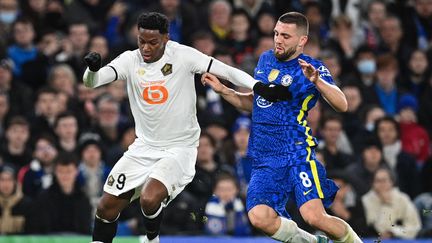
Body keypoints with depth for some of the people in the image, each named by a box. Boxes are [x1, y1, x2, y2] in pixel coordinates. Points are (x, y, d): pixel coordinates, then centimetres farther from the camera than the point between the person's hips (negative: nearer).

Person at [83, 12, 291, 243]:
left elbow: (226, 71, -13)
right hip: (144, 147, 4)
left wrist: (262, 88, -26)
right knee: (106, 207, 2)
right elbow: (92, 81, -18)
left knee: (149, 198, -27)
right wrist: (92, 68, -42)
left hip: (179, 148, -4)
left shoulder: (182, 55, -13)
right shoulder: (130, 60, -6)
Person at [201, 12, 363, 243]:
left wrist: (316, 81, -33)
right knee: (260, 218, -18)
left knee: (314, 217, -22)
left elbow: (342, 104, -18)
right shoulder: (266, 59, 14)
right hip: (263, 159, 5)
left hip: (296, 153, -5)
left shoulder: (313, 68, -4)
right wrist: (223, 90, 14)